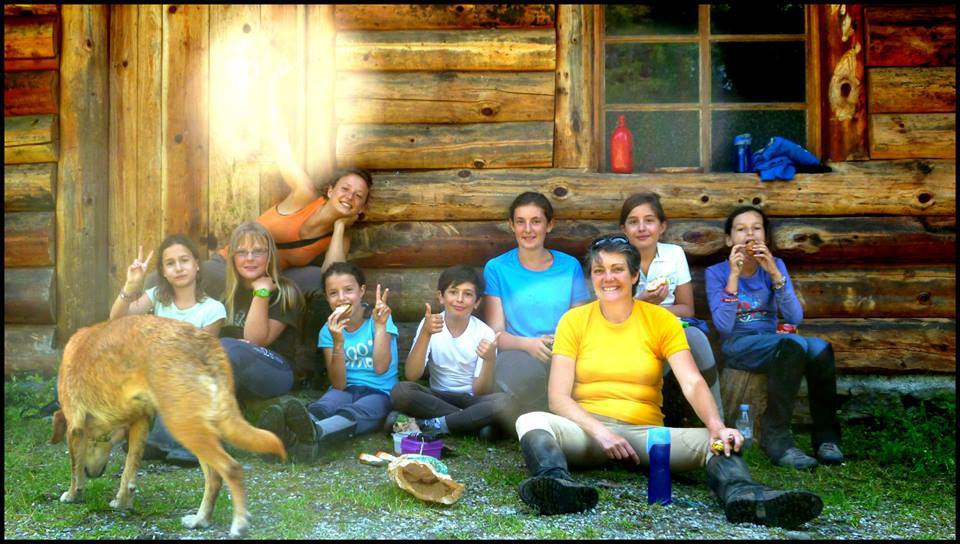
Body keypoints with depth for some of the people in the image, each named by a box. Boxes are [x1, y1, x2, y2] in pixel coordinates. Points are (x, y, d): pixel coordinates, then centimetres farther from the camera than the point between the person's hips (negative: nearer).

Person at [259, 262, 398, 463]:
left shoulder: (378, 318, -2)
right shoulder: (329, 330, 6)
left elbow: (381, 367, -16)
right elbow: (339, 384, -5)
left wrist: (380, 325, -21)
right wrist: (338, 342, -18)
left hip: (379, 393, -2)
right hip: (346, 391, 2)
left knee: (355, 412, -37)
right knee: (321, 407, -33)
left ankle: (314, 435, -71)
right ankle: (289, 435, -68)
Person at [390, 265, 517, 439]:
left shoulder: (484, 333, -8)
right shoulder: (430, 325, -5)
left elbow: (480, 392, -12)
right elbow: (411, 375, -17)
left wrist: (490, 360, -31)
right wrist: (425, 334, -29)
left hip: (471, 401, -1)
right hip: (437, 398, 1)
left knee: (503, 402, -32)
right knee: (400, 391, -28)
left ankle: (435, 425, -22)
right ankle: (473, 422, -21)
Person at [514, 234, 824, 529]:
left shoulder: (661, 320, 6)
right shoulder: (574, 321, 5)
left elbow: (693, 383, -6)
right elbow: (559, 397, -2)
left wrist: (716, 425, -27)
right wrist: (600, 431, -20)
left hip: (644, 433, 1)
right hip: (588, 429, -1)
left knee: (713, 440, -25)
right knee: (532, 421, -31)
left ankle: (742, 495, -55)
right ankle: (558, 484, -60)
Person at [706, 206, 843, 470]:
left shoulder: (775, 266, 7)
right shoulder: (716, 272, -1)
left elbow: (795, 317, -7)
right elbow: (724, 326, -16)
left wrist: (774, 273, -17)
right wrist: (734, 275, -20)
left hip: (773, 344, 4)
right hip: (737, 346, -4)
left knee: (820, 347, -29)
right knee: (795, 344, -33)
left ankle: (826, 436, -20)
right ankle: (776, 437, -28)